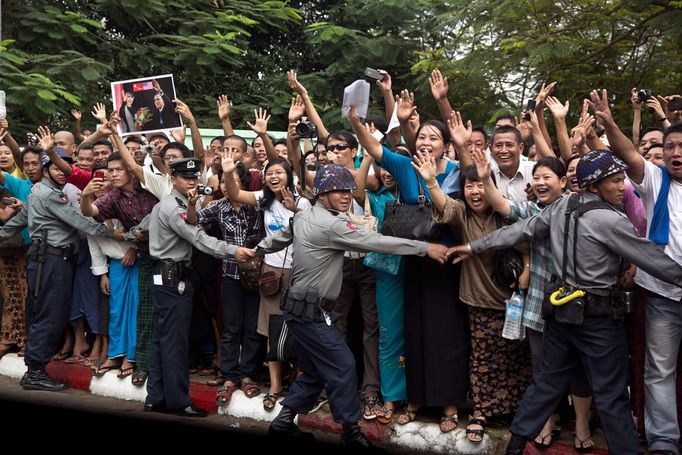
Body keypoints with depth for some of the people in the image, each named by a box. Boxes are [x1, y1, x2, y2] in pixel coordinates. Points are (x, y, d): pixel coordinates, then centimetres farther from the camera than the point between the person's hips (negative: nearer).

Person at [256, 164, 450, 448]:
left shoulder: (303, 216, 8)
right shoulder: (330, 225, -20)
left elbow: (278, 238, 23)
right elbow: (376, 242, -24)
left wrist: (256, 251, 43)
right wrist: (426, 248, -21)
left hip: (302, 306, 10)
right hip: (310, 311, -10)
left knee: (314, 370, 17)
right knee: (342, 365, -2)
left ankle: (283, 422, 24)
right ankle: (351, 430, 9)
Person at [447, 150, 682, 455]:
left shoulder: (561, 207, 2)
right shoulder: (610, 220, -19)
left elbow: (519, 230, 5)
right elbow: (652, 258, -11)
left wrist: (474, 246, 14)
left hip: (562, 307, 7)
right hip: (598, 314, -7)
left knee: (549, 379, 17)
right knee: (611, 394, 4)